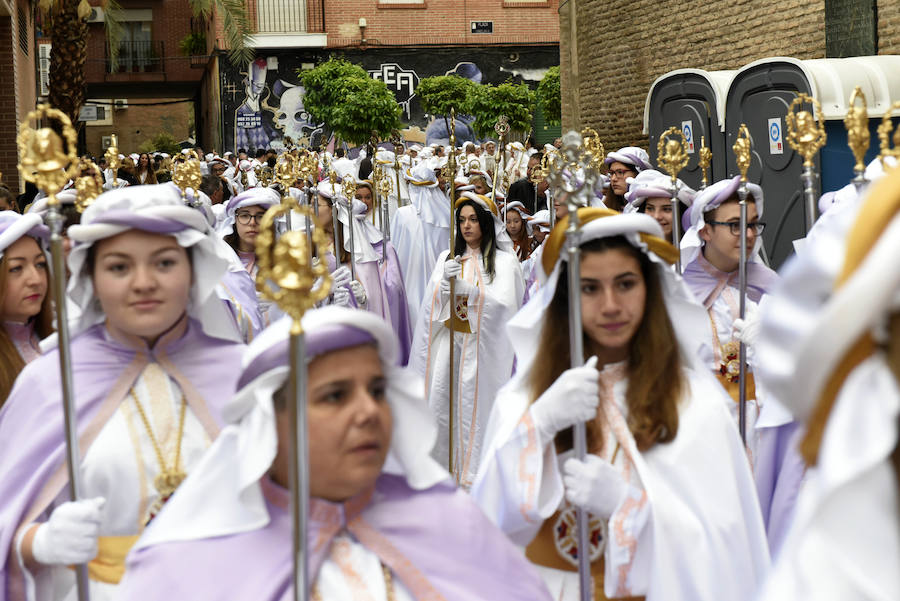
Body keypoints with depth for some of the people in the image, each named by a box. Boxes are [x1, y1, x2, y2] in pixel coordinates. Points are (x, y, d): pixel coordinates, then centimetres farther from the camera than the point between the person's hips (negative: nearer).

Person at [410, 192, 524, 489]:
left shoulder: (503, 261, 2)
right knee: (441, 403, -4)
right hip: (449, 341, 3)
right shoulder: (447, 258, 15)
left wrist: (469, 290, -26)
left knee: (476, 405, -7)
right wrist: (445, 280, -16)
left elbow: (504, 302, -13)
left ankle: (476, 473, 1)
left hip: (484, 346, -3)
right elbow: (431, 302, 5)